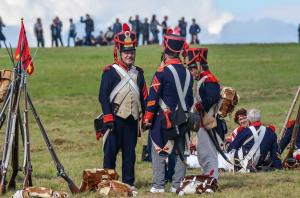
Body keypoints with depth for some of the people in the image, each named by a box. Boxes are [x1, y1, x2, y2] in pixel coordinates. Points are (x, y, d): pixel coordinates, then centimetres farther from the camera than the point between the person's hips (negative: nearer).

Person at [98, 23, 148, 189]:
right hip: (116, 118, -5)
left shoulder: (138, 73, 14)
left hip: (132, 119, 5)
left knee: (130, 152, 8)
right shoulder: (110, 72, -3)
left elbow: (144, 97, 17)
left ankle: (129, 182, 12)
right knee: (111, 151, -2)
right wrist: (108, 118, -14)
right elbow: (103, 96, -7)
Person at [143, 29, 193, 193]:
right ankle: (178, 184, 10)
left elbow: (153, 97, -12)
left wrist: (148, 117, -6)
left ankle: (158, 185, -5)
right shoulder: (187, 73, 8)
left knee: (158, 152, -1)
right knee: (180, 152, 10)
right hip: (182, 121, 6)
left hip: (163, 118, -6)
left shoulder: (163, 72, -12)